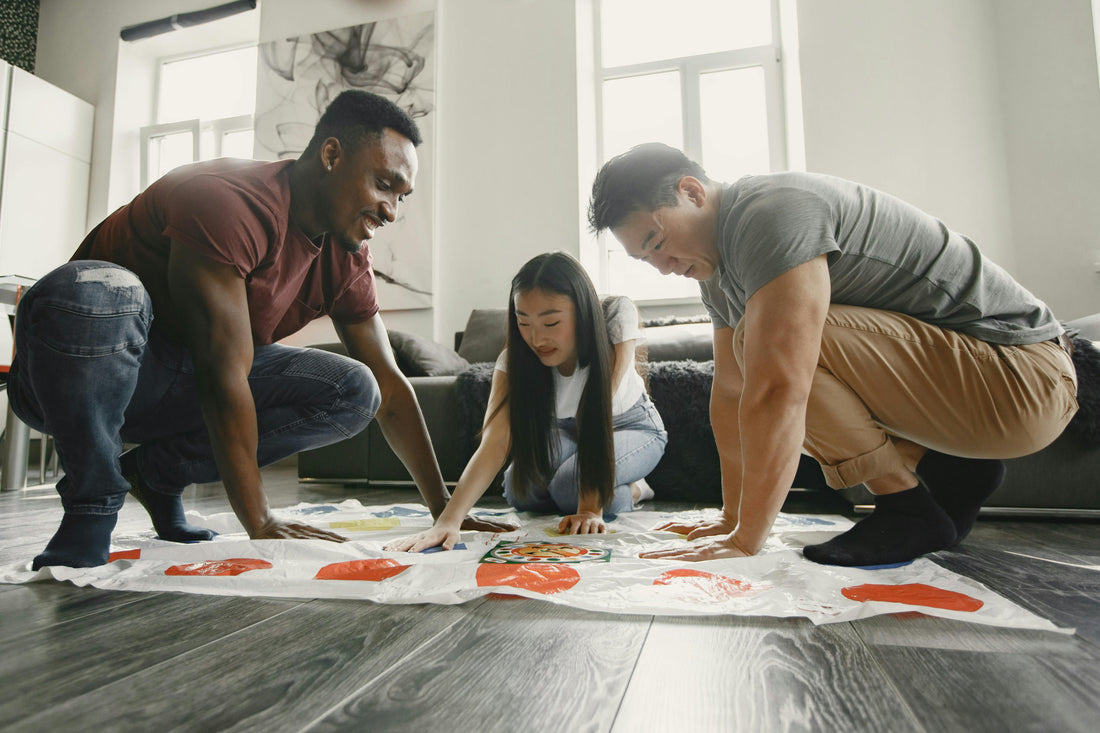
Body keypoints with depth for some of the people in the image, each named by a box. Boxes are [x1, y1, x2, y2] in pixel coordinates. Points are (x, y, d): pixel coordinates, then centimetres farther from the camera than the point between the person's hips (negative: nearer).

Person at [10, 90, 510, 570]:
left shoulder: (347, 260, -3)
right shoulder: (229, 201, -26)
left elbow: (390, 388, -2)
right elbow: (225, 376, -31)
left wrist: (444, 509, -4)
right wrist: (261, 526, -28)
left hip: (175, 391, 6)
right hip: (80, 375, -5)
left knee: (353, 391, -13)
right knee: (96, 292, -39)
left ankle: (158, 471, 0)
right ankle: (93, 505, -15)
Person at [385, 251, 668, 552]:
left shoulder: (618, 317, -33)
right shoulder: (515, 359, -27)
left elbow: (599, 416, -37)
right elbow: (494, 444, -38)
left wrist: (589, 507, -39)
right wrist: (448, 521, -51)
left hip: (632, 426, -4)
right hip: (568, 431, 4)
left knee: (570, 487, -30)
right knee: (521, 488, -21)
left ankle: (631, 490, 4)